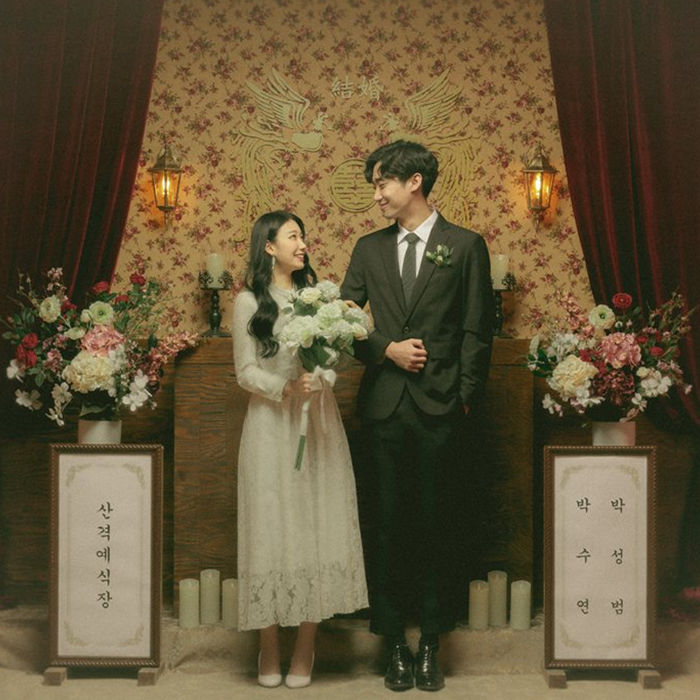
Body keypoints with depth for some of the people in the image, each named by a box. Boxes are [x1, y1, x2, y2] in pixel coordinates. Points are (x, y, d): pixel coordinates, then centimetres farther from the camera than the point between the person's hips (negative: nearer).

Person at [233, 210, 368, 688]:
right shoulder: (250, 301, 2)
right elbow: (245, 371, -2)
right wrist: (286, 387, -19)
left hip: (319, 423, 3)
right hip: (271, 426, -3)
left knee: (318, 528, 0)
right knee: (272, 529, -1)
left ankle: (305, 650, 9)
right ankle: (270, 649, 11)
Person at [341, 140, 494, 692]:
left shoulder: (465, 246, 3)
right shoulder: (369, 249, 12)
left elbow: (477, 330, 1)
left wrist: (465, 398, -5)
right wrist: (386, 350, -5)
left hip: (440, 407, -2)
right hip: (385, 404, 3)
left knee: (437, 524, 4)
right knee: (389, 524, 5)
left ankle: (430, 645, 16)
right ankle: (396, 645, 16)